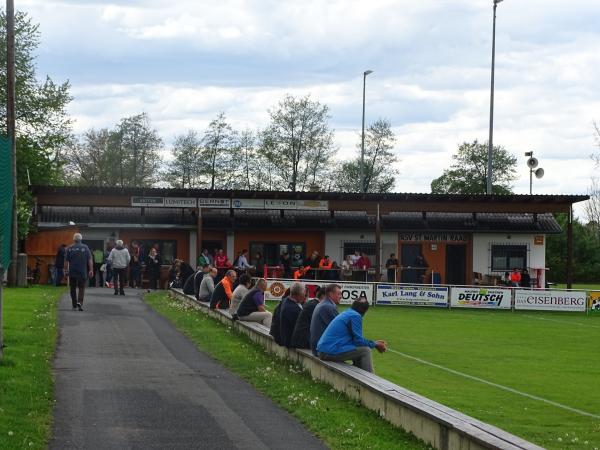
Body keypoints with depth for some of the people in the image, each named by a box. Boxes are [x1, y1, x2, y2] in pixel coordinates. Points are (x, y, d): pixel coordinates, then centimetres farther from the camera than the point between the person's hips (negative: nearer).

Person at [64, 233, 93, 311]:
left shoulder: (70, 248, -1)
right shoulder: (85, 248, -2)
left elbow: (66, 261, 0)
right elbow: (90, 260, -5)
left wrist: (66, 270, 9)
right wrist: (91, 270, -2)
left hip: (72, 272, 1)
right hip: (83, 272, -1)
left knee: (73, 288, 12)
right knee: (81, 288, 4)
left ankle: (74, 305, 15)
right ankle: (80, 302, -17)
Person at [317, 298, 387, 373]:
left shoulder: (345, 314, 20)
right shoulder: (355, 316, -8)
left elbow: (355, 338, 24)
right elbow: (358, 340, -10)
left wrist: (375, 343, 22)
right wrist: (375, 344, 4)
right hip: (332, 352, -10)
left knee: (359, 350, 22)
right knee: (365, 351, -3)